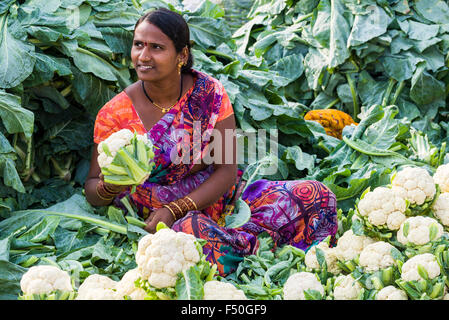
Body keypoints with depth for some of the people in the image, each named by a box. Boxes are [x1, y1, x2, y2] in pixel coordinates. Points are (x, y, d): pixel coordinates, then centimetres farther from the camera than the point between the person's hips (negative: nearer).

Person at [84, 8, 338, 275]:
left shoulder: (209, 93, -5)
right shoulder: (115, 114, -8)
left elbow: (226, 170, -6)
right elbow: (92, 191, -1)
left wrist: (173, 209, -20)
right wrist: (109, 187, -27)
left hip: (213, 197, 2)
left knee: (315, 196, -14)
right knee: (191, 228, -39)